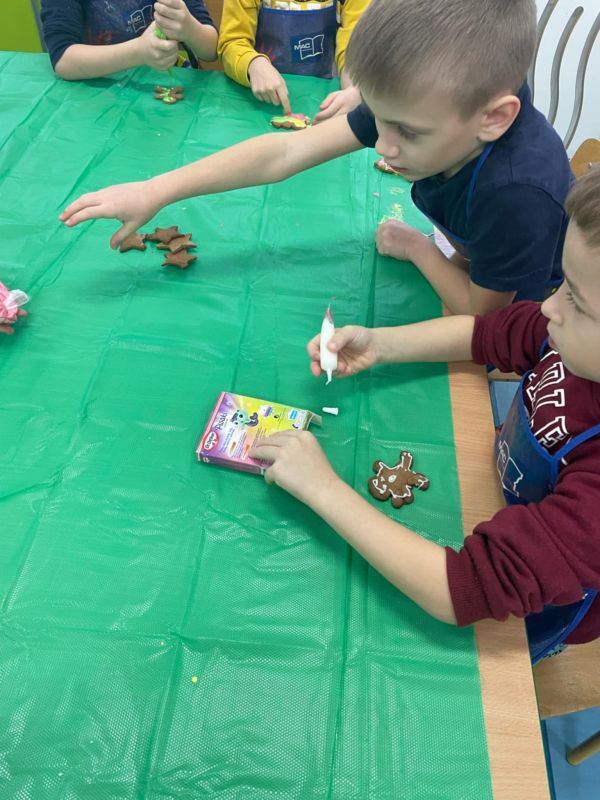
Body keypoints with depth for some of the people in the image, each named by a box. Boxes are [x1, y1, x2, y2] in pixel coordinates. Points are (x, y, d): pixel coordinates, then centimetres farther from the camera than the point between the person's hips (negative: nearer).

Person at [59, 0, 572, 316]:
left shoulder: (518, 193, -43)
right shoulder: (417, 101, -25)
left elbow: (483, 314, -26)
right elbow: (286, 152, -26)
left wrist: (415, 247, -14)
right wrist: (156, 191, -27)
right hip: (476, 264, 5)